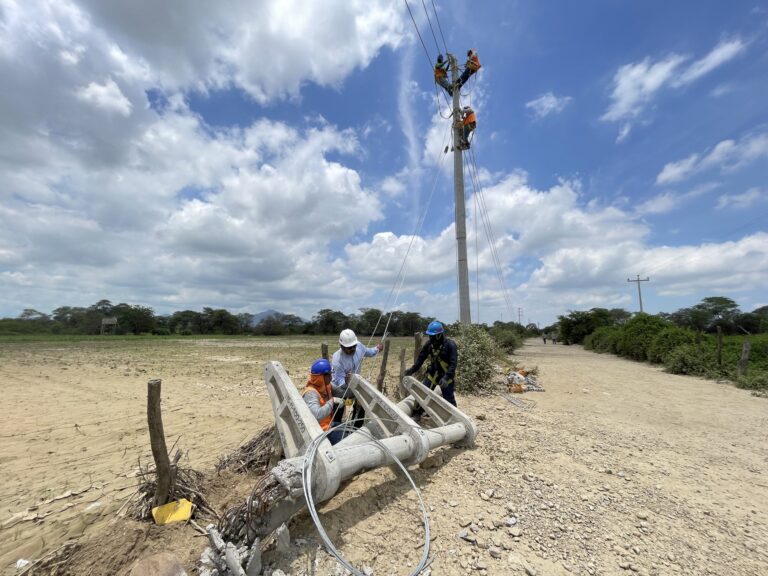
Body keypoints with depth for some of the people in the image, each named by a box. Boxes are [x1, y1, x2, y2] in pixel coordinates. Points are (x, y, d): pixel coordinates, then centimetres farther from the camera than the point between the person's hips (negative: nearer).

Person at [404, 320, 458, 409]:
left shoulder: (450, 345, -22)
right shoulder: (429, 344, -7)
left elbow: (453, 363, -26)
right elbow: (421, 358, 0)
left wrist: (447, 377, -37)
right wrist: (412, 369, -10)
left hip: (446, 376, -5)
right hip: (432, 374, 5)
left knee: (449, 399, 5)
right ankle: (417, 412, 27)